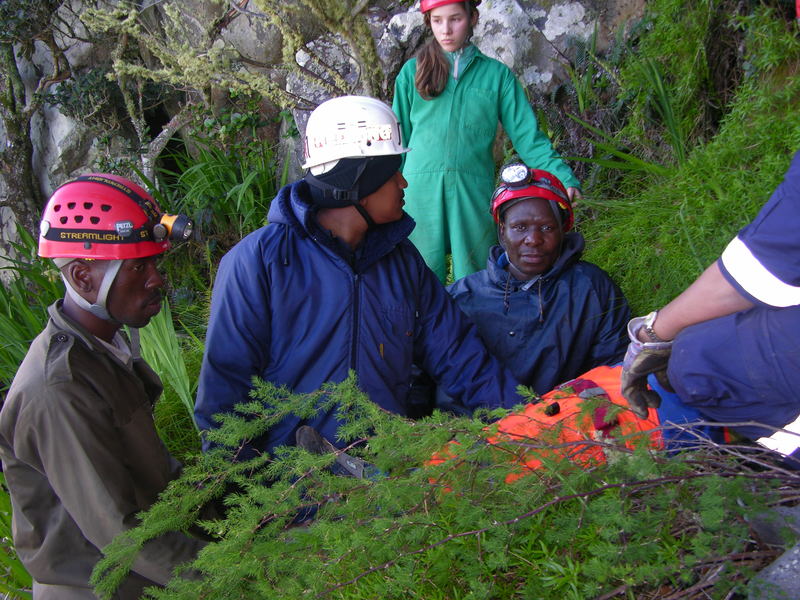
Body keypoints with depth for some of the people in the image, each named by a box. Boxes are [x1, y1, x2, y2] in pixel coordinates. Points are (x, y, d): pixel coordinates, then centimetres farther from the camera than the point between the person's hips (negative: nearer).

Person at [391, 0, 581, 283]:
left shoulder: (497, 74, 8)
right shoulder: (413, 71, 10)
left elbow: (527, 136, 3)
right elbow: (398, 138, 13)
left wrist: (563, 176, -9)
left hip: (474, 193, 0)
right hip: (420, 191, 1)